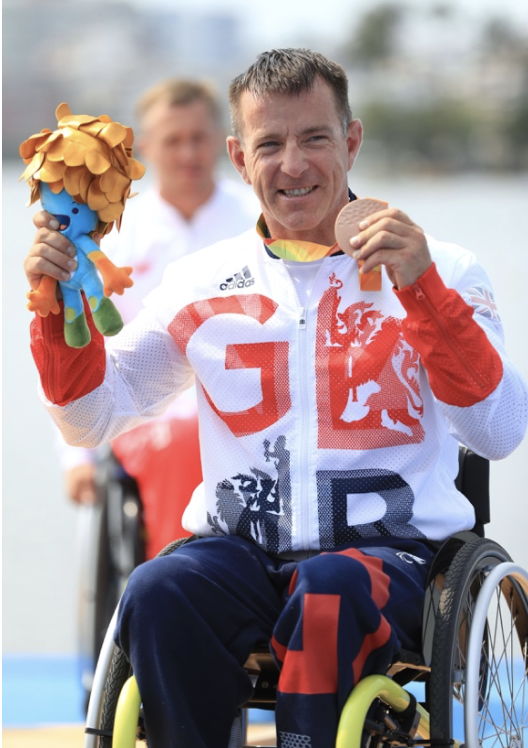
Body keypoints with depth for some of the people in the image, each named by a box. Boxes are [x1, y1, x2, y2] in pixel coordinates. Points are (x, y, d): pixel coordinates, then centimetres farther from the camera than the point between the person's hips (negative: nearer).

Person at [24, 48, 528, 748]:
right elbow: (91, 418, 18)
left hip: (389, 548, -2)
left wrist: (425, 291, -18)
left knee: (327, 589, -38)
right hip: (240, 550, 2)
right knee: (156, 594, -31)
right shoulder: (200, 282, 15)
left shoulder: (437, 271, 6)